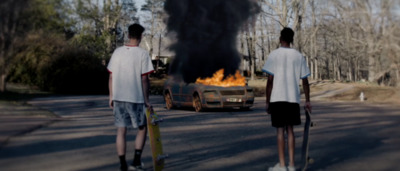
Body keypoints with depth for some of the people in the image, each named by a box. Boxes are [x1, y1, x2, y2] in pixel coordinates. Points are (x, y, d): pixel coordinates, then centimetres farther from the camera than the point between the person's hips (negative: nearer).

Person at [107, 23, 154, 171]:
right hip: (136, 98, -4)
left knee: (121, 131, 9)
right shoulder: (142, 54, -8)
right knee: (142, 128, 15)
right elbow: (144, 79, -10)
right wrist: (146, 100, -3)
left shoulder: (117, 52, 4)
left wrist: (111, 96, 14)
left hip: (118, 98, 4)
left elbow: (111, 77, 5)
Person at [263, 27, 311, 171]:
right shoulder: (299, 56, 7)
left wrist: (267, 102, -1)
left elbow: (270, 80, -7)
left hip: (277, 99, -3)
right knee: (290, 129, 11)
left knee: (280, 130, 2)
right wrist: (307, 101, 13)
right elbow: (305, 81, 6)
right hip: (293, 99, 3)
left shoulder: (274, 55, -3)